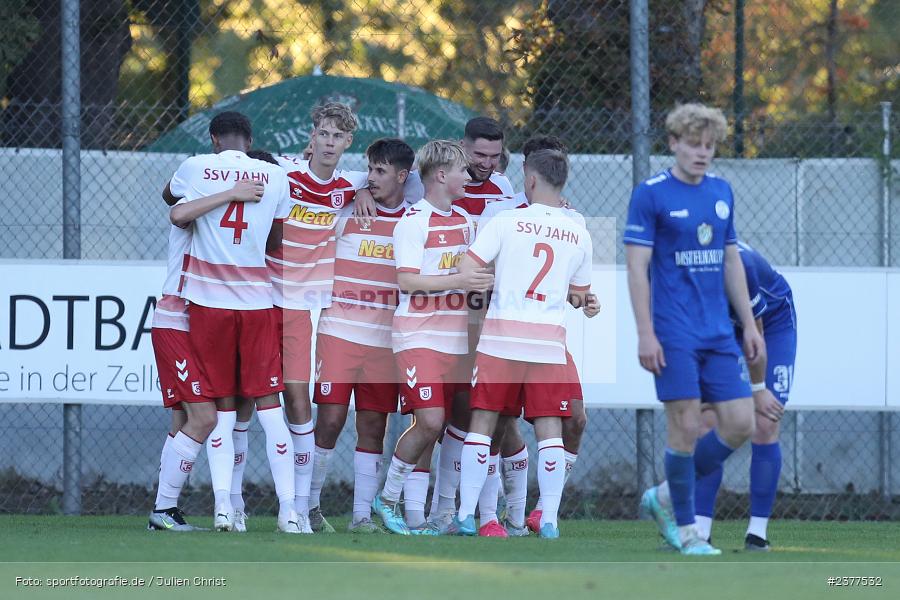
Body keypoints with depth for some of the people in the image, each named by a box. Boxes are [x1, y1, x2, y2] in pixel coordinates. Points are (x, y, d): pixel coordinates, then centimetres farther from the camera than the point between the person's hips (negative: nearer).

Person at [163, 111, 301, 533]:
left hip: (208, 301, 0)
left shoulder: (196, 169, 0)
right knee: (268, 404, 3)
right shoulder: (276, 177, 3)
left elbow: (168, 197, 23)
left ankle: (223, 504, -4)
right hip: (257, 301, 0)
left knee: (221, 408, 6)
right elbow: (277, 244, 12)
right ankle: (288, 510, -1)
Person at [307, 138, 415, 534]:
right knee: (330, 419, -6)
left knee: (373, 426, 3)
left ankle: (363, 513, 7)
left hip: (385, 339, 2)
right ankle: (308, 505, 5)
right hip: (339, 333, -2)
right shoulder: (347, 212, 3)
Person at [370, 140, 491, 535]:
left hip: (455, 338, 7)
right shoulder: (413, 221, -9)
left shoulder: (464, 219, 14)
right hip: (419, 336, -7)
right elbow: (406, 280, -17)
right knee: (430, 421, -15)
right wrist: (459, 281, -22)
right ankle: (387, 499, 0)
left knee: (433, 428, 4)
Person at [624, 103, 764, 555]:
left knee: (740, 424, 0)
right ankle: (686, 532, 7)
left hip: (720, 333, 6)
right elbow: (636, 266, -9)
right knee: (684, 427, -6)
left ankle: (666, 497, 17)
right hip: (674, 334, -6)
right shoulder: (650, 195, -6)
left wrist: (749, 325, 15)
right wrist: (645, 333, -15)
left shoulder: (721, 192, 12)